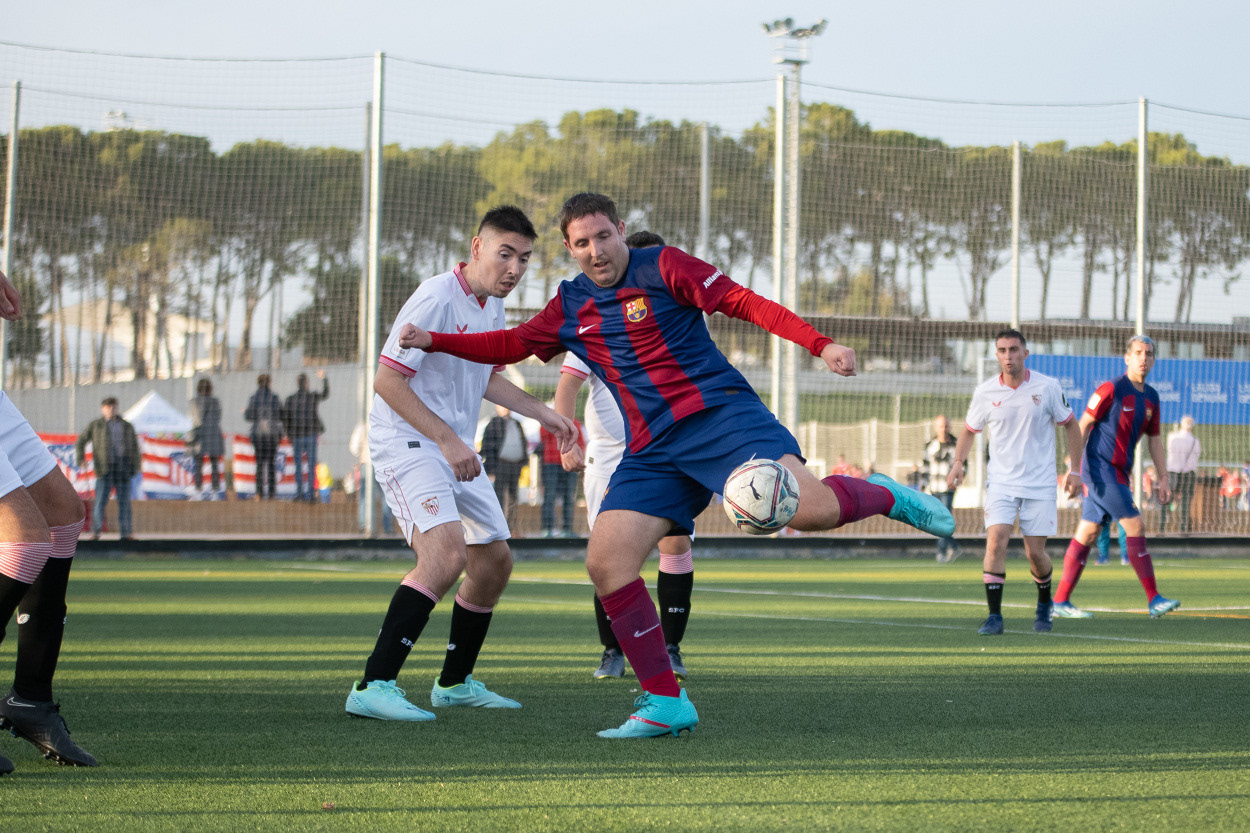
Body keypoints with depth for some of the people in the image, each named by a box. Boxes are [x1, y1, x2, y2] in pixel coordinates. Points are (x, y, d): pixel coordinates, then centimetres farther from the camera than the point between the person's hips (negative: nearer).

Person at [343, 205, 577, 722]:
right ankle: (373, 687, -29)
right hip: (407, 443, -10)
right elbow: (387, 380, -21)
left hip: (456, 451, 10)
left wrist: (542, 413, 19)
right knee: (446, 551, -28)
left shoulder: (492, 305, 10)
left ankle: (455, 683, 31)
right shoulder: (437, 299, -19)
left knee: (494, 562, 14)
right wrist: (448, 441, -22)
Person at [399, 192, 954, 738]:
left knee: (811, 509, -28)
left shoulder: (663, 267, -1)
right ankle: (664, 703, -4)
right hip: (652, 450, 5)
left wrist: (821, 345, -15)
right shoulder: (570, 306, 15)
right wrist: (432, 341, 16)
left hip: (717, 413, -5)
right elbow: (512, 345, 26)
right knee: (606, 562, -12)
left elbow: (744, 303, -6)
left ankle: (881, 496, 7)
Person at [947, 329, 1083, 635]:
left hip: (1040, 484, -1)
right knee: (996, 540, -18)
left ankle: (1044, 604, 30)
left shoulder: (1047, 387, -6)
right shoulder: (985, 392, -2)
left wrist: (1074, 470, 0)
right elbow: (970, 429, 14)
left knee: (1035, 552, 0)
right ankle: (994, 616, -13)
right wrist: (958, 461, -3)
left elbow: (1070, 425, 5)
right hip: (1000, 481, 1)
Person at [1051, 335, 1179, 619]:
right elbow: (1083, 425, -10)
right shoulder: (1111, 389, -12)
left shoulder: (1151, 397, 12)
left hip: (1119, 473, 8)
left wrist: (1163, 478, 15)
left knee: (1087, 533, 8)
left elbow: (1154, 439, 19)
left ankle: (1060, 601, 10)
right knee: (1135, 527, -11)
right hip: (1102, 471, -8)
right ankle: (1154, 600, -9)